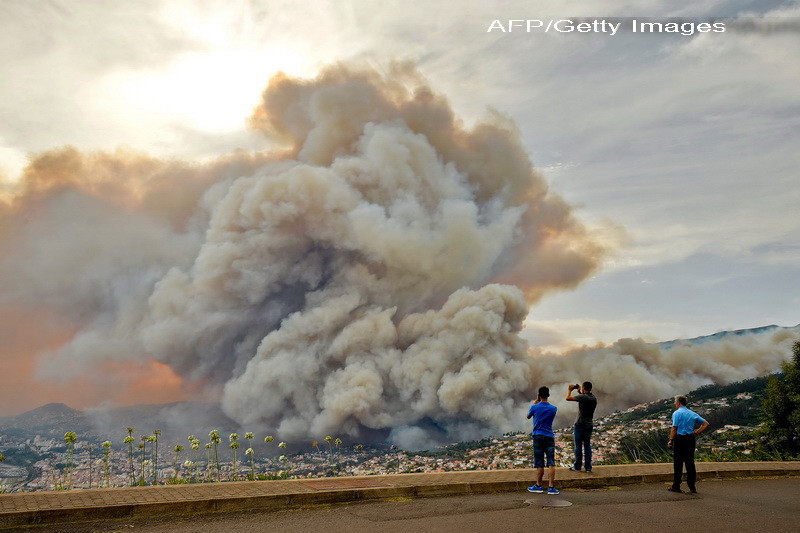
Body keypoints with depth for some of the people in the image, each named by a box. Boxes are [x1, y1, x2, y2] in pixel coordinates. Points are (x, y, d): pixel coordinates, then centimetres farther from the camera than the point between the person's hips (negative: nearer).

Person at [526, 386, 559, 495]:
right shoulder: (554, 408, 1)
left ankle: (538, 486, 12)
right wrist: (538, 403, 24)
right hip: (549, 437, 1)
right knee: (551, 463, -1)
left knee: (539, 463, 4)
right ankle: (551, 487, -5)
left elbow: (528, 416, 15)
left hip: (537, 436, -1)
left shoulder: (535, 407, -5)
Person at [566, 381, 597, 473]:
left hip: (580, 424, -6)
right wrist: (580, 393, 29)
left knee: (578, 446, 1)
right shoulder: (594, 398, 6)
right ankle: (588, 467, 10)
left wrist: (569, 389, 4)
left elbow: (568, 398, -13)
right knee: (587, 446, 10)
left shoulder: (582, 397, -17)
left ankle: (577, 467, 6)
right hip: (589, 425, 6)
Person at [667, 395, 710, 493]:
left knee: (678, 463, 1)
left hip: (680, 438, -5)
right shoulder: (692, 413, 13)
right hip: (691, 439, 5)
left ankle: (676, 486, 7)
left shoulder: (677, 413, -7)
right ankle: (692, 487, 11)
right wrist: (696, 433, 10)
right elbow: (706, 424, 12)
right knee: (690, 462, 10)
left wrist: (671, 440, -9)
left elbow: (674, 428, -14)